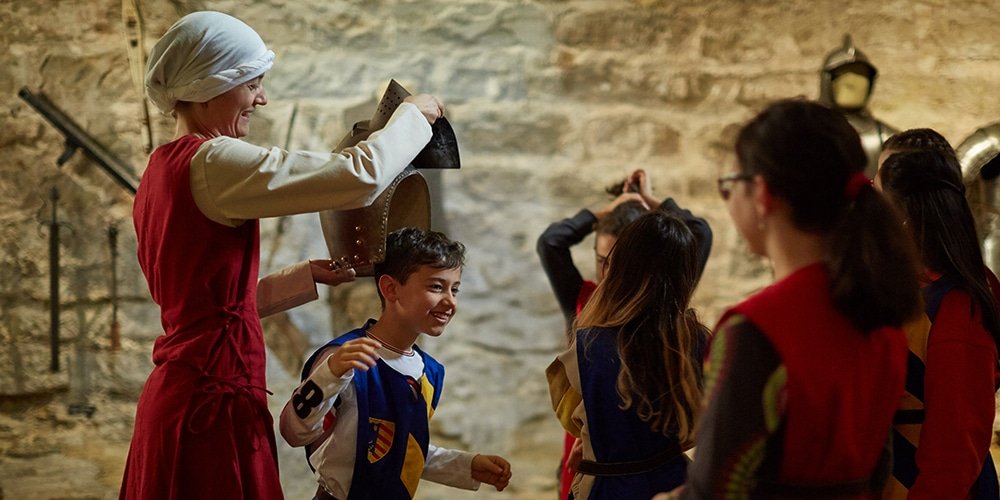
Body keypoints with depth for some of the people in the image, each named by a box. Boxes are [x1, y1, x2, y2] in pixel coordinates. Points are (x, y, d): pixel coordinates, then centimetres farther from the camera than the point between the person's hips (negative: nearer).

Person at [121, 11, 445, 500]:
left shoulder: (162, 169, 12)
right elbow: (360, 177, -21)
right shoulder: (211, 163, -16)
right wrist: (412, 114, -4)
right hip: (213, 401, -10)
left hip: (179, 390, 10)